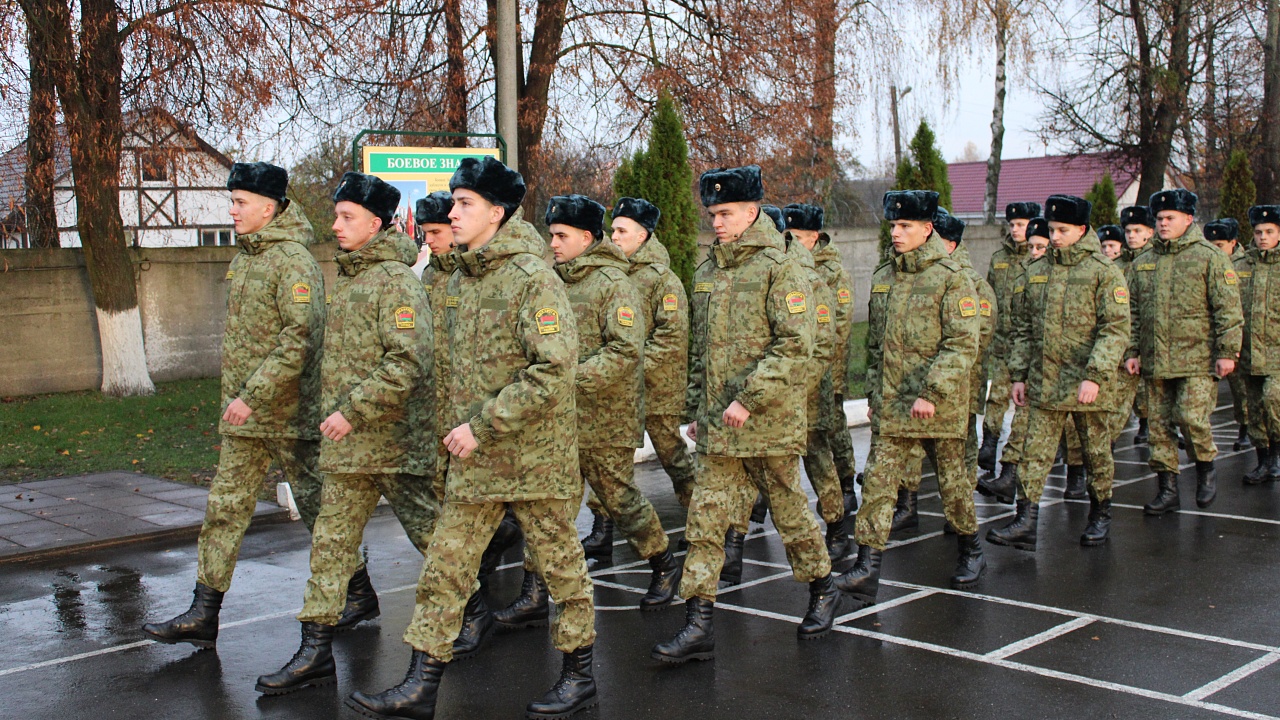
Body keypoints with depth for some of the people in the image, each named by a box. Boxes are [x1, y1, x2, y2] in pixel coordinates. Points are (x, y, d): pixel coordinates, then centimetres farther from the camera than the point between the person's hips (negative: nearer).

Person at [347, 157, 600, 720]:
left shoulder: (532, 277, -15)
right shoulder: (470, 277, 11)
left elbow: (555, 367, -23)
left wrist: (483, 425, -21)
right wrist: (464, 425, 13)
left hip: (534, 454, -8)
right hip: (476, 458, 8)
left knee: (559, 561, 8)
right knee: (446, 563, 6)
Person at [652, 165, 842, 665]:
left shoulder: (778, 267, -9)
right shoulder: (707, 271, 12)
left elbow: (795, 344, -16)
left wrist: (749, 399, -21)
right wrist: (696, 408, 16)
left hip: (769, 419, -5)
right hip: (717, 424, 6)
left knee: (789, 509, 11)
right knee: (705, 517, 0)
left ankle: (822, 590, 34)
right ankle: (698, 625, 3)